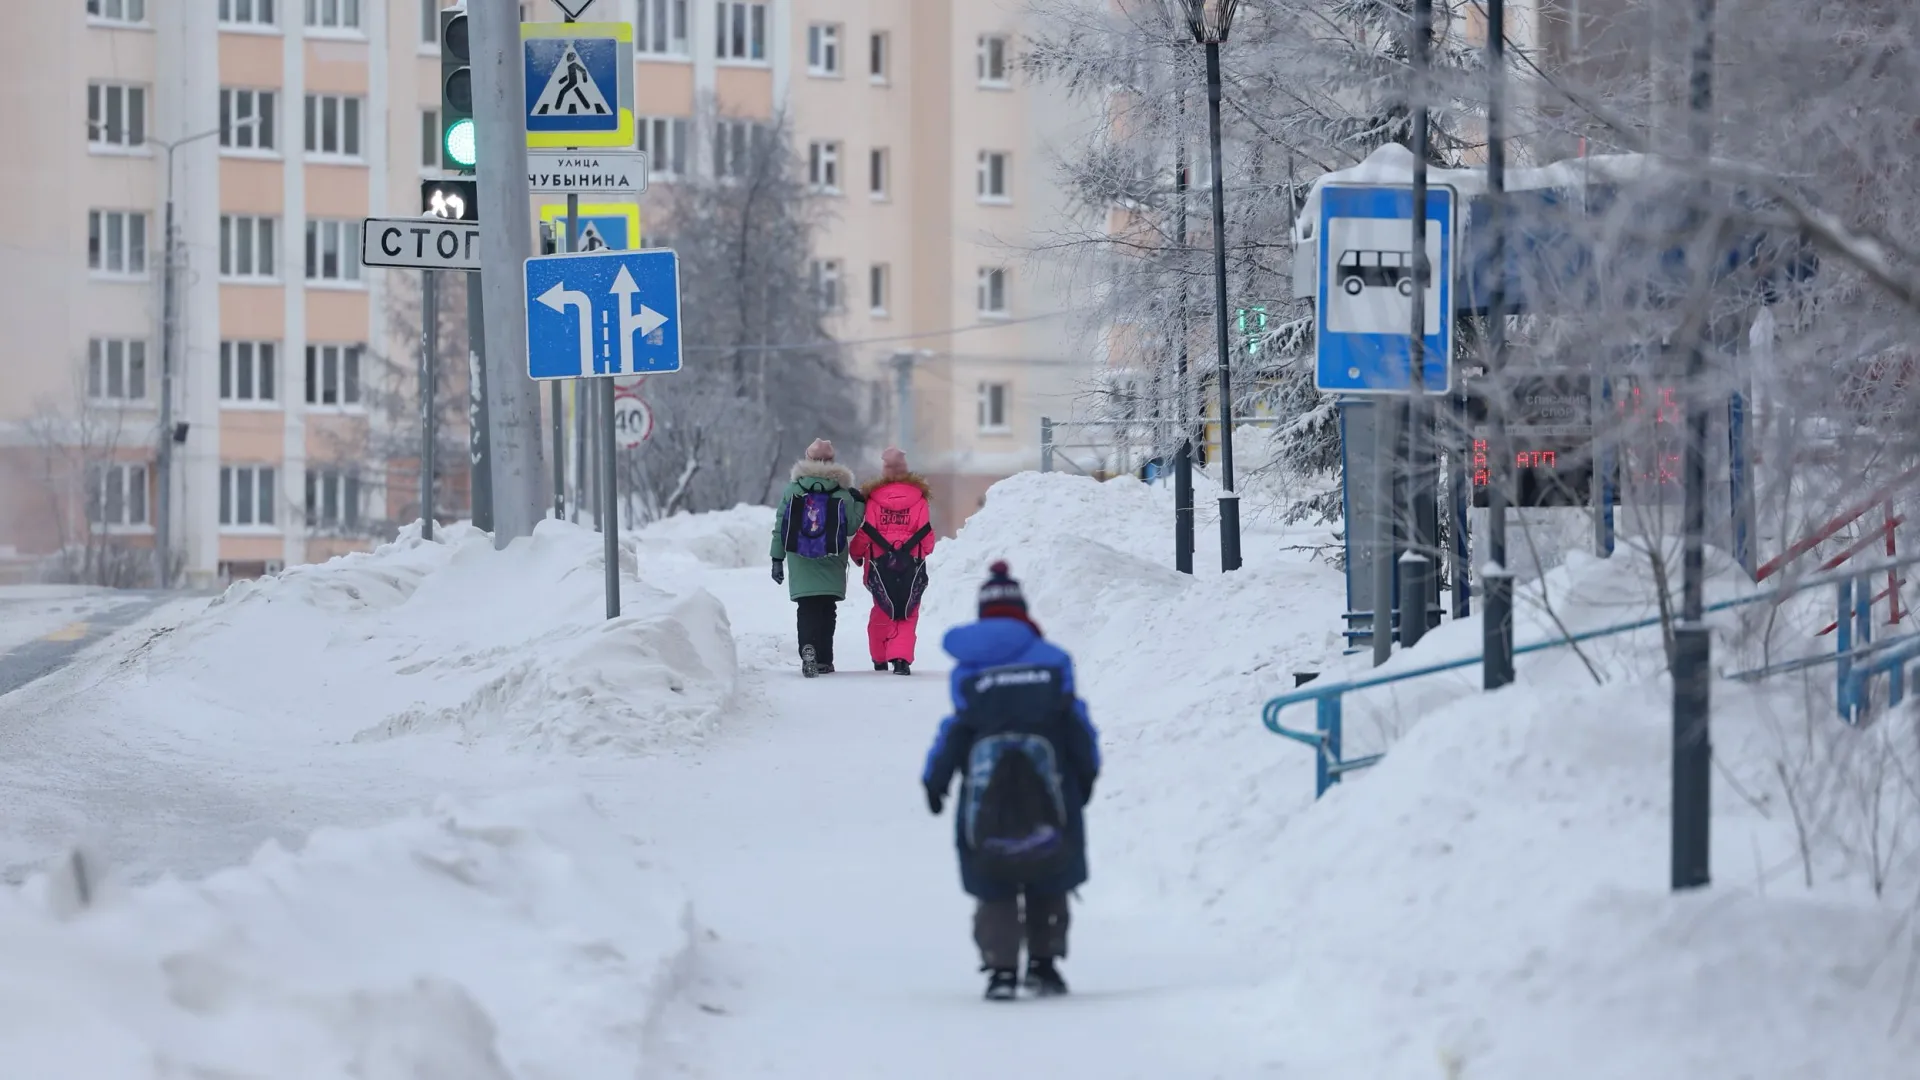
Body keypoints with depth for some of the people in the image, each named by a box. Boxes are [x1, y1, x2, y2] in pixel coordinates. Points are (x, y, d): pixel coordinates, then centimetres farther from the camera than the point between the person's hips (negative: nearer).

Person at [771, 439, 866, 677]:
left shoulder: (792, 490, 0)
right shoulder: (842, 494, -4)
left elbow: (780, 527, 0)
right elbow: (851, 527, -4)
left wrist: (777, 559, 5)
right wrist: (859, 504, 12)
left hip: (801, 565, 0)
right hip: (830, 566, 0)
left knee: (806, 609, 1)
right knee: (827, 609, 11)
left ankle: (808, 647, -25)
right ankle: (824, 660, 11)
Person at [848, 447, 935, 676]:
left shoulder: (873, 498, -5)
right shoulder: (919, 497, -3)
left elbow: (865, 533, -3)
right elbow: (926, 533, 0)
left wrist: (856, 553, 18)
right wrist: (922, 553, 22)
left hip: (881, 563, 0)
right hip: (912, 563, 0)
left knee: (882, 610, 15)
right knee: (908, 613, 3)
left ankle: (880, 658, 26)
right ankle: (900, 657, -12)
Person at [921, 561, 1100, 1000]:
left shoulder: (967, 670, 0)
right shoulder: (1051, 660, 0)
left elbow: (957, 730, -1)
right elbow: (1074, 722, 2)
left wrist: (934, 780, 10)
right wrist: (1087, 772, 13)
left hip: (986, 795, 0)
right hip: (1047, 794, 0)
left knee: (994, 889, 7)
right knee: (1048, 881, 15)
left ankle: (1000, 969, -4)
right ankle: (1043, 961, 9)